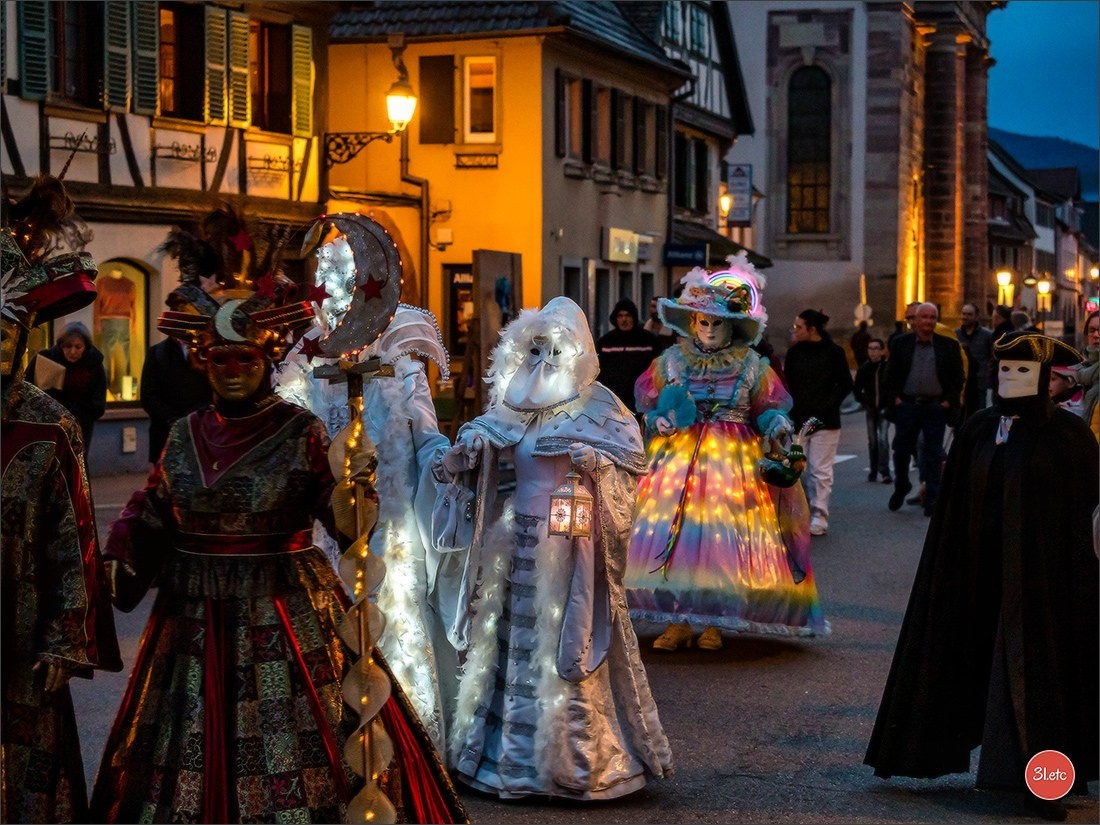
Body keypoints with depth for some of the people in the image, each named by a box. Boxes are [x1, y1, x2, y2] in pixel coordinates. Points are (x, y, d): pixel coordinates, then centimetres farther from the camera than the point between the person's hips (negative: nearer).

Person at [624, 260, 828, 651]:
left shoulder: (752, 366, 5)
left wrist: (776, 424, -13)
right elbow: (648, 402, 11)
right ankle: (676, 623, -1)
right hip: (679, 456, 1)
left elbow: (769, 407, 8)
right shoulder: (672, 360, 6)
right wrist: (658, 420, -9)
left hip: (733, 459, -1)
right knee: (672, 535, -7)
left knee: (723, 540, -5)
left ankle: (713, 623, 4)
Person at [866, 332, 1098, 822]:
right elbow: (954, 507, 9)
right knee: (974, 659, 10)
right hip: (981, 569, 4)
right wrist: (951, 572, 7)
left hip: (1038, 572, -4)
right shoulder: (978, 430, 6)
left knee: (1034, 669, -3)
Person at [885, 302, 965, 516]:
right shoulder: (901, 344, 5)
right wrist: (895, 397, -1)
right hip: (906, 405, 1)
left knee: (933, 454, 1)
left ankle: (932, 500, 6)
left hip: (935, 407, -1)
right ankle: (901, 487, 31)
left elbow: (958, 377, 5)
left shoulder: (949, 346, 3)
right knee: (901, 450, 7)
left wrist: (949, 401, -4)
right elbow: (890, 374, 8)